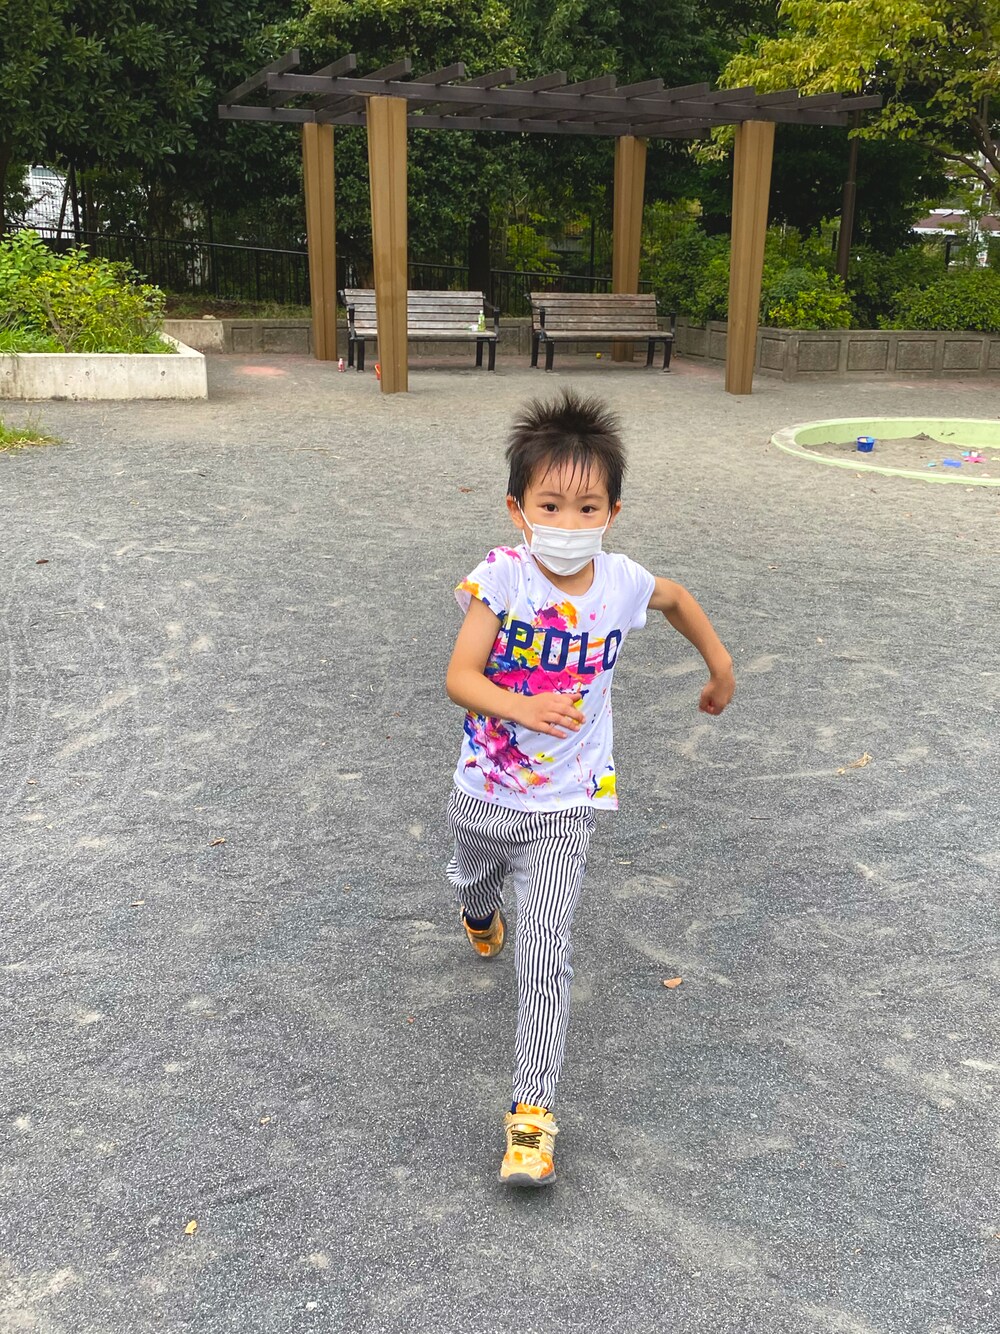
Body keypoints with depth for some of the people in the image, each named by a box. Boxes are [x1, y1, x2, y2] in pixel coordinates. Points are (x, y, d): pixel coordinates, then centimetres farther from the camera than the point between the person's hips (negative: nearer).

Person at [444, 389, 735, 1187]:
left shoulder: (620, 583, -12)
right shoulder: (502, 577, -19)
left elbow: (675, 597, 12)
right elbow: (460, 678, -23)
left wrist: (720, 663, 21)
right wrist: (521, 707, -41)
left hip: (564, 807, -1)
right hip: (484, 791, 2)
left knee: (545, 953, -10)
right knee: (473, 880, 31)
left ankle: (533, 1110, 1)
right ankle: (482, 917, 69)